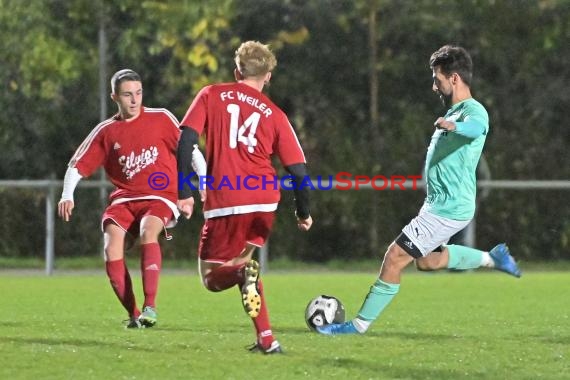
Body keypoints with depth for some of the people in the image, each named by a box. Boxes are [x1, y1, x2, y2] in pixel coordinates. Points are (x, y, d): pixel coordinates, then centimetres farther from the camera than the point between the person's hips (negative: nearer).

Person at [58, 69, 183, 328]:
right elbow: (78, 165, 9)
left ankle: (150, 307, -37)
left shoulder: (161, 119, 4)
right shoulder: (106, 131, 8)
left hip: (160, 197, -3)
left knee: (148, 231, -34)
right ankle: (133, 314, -14)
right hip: (124, 199, 3)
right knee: (112, 243, -23)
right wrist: (67, 195, -7)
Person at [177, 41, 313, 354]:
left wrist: (184, 193, -4)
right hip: (264, 201, 3)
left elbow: (186, 141, -5)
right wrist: (304, 213, 19)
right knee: (244, 263, 24)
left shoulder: (211, 96, 7)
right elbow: (298, 169, 6)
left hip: (224, 202, -3)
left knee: (213, 277, 10)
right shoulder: (273, 114, 9)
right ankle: (265, 340, 10)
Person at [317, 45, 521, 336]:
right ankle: (491, 258, 30)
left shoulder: (474, 111, -19)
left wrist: (453, 126, -64)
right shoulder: (454, 111, 13)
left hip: (448, 208, -10)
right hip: (438, 203, 10)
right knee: (426, 261, 25)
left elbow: (475, 126, -45)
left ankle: (361, 323, -1)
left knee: (395, 258, -9)